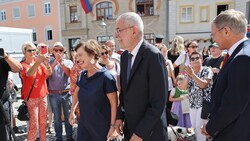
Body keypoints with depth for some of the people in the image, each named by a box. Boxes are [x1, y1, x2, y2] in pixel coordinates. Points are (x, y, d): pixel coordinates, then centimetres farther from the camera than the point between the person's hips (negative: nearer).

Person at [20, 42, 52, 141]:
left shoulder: (39, 62, 7)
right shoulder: (23, 65, -6)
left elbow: (49, 73, -7)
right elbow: (29, 73, -28)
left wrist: (47, 63, -28)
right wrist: (38, 62, -47)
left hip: (43, 96, 4)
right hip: (31, 98, -4)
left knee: (43, 122, 10)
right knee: (33, 124, -5)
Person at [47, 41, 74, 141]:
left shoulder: (68, 62, 6)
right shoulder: (50, 62, 4)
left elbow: (69, 73, -11)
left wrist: (61, 62, -17)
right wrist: (55, 61, -16)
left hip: (66, 93, 0)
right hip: (54, 94, 0)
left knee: (68, 116, 8)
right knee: (57, 117, 11)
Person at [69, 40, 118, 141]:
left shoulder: (106, 77, -20)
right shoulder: (82, 75, -1)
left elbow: (114, 103, -17)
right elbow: (77, 92, 16)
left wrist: (112, 125, -15)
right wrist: (72, 111, 18)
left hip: (102, 127, -5)